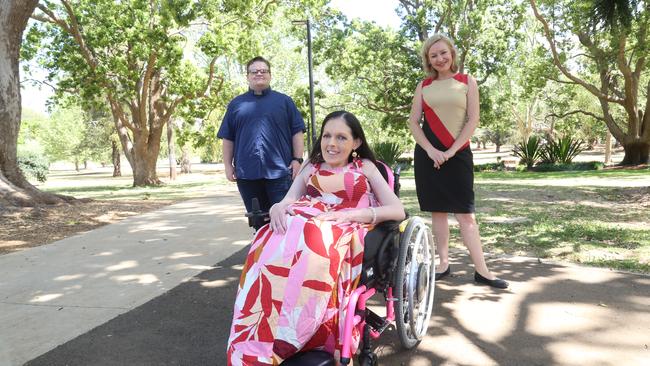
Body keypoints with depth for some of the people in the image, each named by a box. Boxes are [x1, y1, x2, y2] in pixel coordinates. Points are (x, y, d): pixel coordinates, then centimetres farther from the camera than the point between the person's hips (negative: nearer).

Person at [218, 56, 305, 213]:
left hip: (280, 171, -2)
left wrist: (297, 160, -3)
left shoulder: (284, 101, 10)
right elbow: (228, 138, 13)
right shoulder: (236, 104, 14)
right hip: (247, 173, 2)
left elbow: (297, 132, 6)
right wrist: (228, 165, 6)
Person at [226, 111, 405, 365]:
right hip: (302, 224, 3)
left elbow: (398, 210, 5)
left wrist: (347, 214, -10)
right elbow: (287, 202, 14)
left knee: (315, 243, -38)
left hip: (346, 233, -3)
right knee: (270, 242, -32)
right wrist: (278, 208, -13)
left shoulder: (365, 167, 18)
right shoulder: (311, 167, 27)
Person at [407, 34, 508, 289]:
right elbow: (413, 121, 5)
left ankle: (481, 270, -1)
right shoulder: (423, 86, 10)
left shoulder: (467, 82, 6)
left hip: (457, 153, -2)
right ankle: (444, 264, 15)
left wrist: (451, 151, -10)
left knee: (465, 213, -5)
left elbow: (473, 120, -1)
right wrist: (431, 150, -9)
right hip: (428, 154, 2)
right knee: (437, 211, 6)